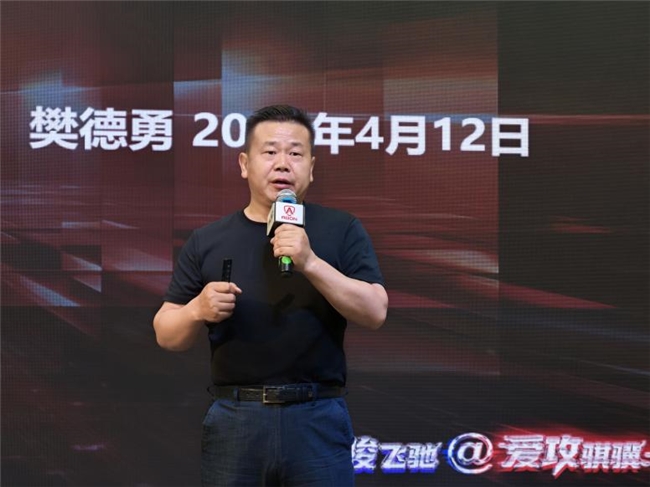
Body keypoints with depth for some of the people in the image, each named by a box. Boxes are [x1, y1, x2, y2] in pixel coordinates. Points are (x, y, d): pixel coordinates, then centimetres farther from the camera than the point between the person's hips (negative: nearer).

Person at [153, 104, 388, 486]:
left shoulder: (341, 230, 4)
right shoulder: (207, 241, 7)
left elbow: (375, 313, -6)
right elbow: (167, 335, 9)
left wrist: (311, 262, -18)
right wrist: (198, 310, -12)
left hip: (318, 418, -1)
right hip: (233, 419, 2)